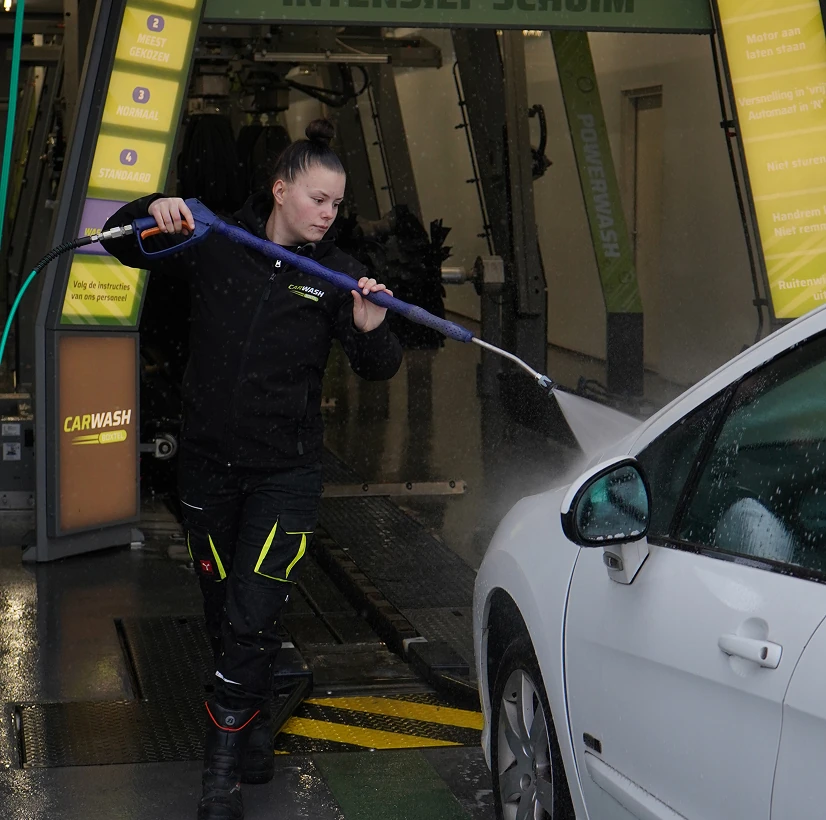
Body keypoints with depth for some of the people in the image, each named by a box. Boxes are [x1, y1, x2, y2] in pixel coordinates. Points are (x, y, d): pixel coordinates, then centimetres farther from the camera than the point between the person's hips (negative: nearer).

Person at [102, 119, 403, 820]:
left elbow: (379, 371, -7)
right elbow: (120, 244, 10)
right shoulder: (216, 244, -2)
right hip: (208, 463, 3)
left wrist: (370, 328, -29)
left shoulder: (335, 272, -6)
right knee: (223, 612, 14)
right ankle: (253, 730, 35)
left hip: (285, 472, -2)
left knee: (253, 618, -8)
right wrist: (154, 212, -12)